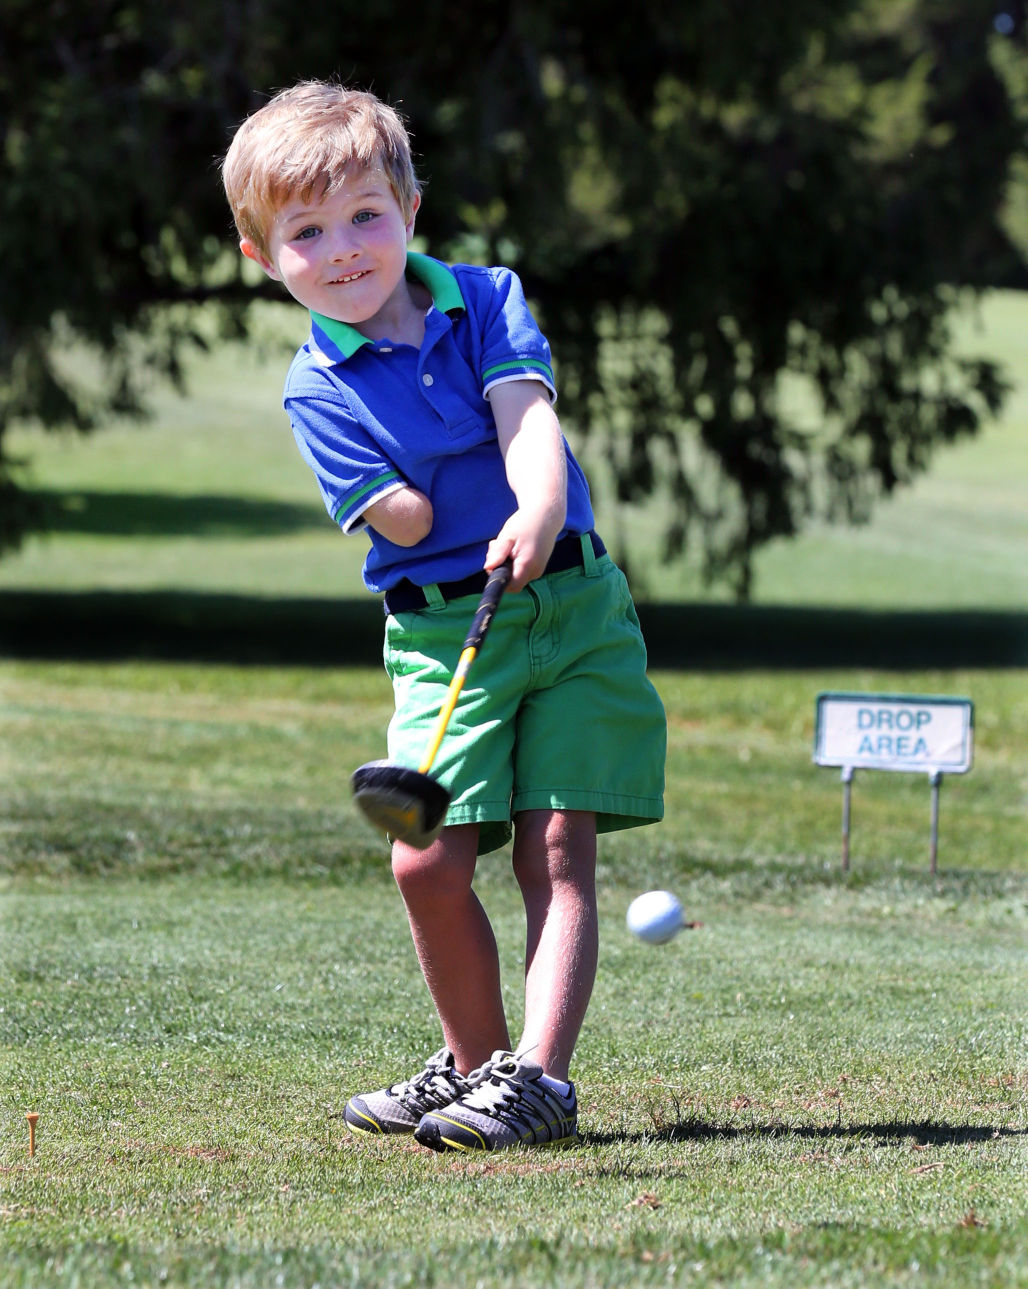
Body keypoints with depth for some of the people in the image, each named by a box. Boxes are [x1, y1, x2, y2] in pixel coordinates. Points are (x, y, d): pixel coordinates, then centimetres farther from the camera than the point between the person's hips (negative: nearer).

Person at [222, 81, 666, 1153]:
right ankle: (473, 1058, 15)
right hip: (441, 631, 0)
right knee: (429, 863, -7)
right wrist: (401, 507, -27)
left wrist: (535, 520, -31)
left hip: (571, 607, 0)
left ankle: (538, 1074, -11)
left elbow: (527, 413, -16)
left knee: (557, 854, -8)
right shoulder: (318, 390, 0)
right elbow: (400, 520, -9)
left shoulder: (484, 299, 2)